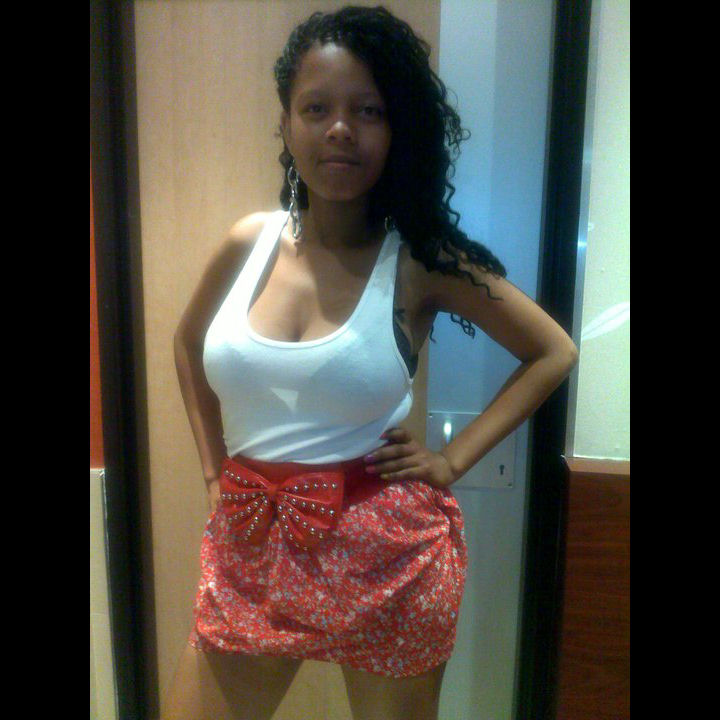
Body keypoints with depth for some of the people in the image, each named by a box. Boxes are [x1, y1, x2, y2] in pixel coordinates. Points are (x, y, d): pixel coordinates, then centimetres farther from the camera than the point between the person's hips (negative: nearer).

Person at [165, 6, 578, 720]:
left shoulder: (423, 259, -10)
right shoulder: (248, 242, -1)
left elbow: (554, 353, 0)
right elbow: (187, 343, 18)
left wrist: (453, 459, -7)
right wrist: (212, 464, 10)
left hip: (385, 552, -2)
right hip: (249, 549, 3)